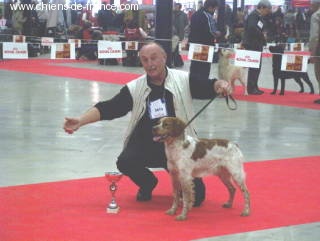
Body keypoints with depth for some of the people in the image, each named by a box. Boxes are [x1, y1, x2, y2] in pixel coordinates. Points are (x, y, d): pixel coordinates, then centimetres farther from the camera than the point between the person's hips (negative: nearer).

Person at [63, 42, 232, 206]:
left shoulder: (183, 80, -5)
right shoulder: (134, 88, -1)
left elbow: (208, 87, -10)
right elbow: (108, 108, -3)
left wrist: (221, 85, -35)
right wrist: (80, 121, -14)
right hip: (145, 146, 2)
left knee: (196, 197, -10)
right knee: (125, 162, -28)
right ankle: (148, 183, 8)